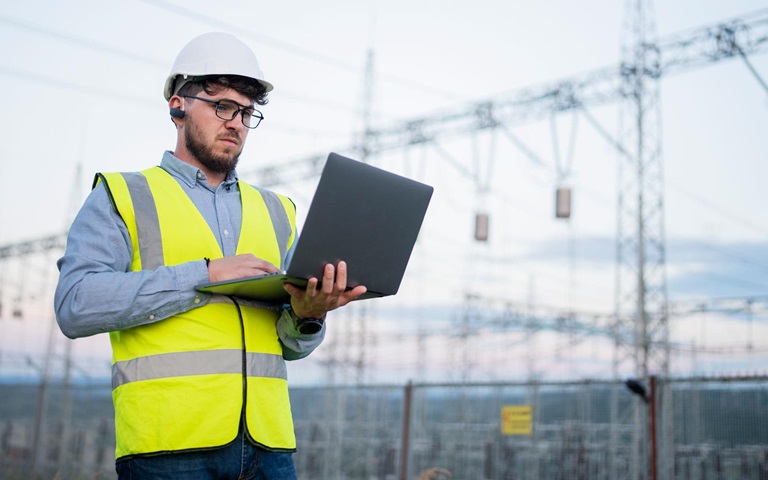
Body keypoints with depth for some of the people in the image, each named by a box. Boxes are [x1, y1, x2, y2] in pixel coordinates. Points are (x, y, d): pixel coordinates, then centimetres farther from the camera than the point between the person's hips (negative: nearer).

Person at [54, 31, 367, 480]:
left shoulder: (275, 211, 18)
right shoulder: (121, 197, 7)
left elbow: (292, 346, 15)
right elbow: (76, 306, -9)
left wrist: (307, 315, -9)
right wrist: (204, 275, -14)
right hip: (168, 442, -3)